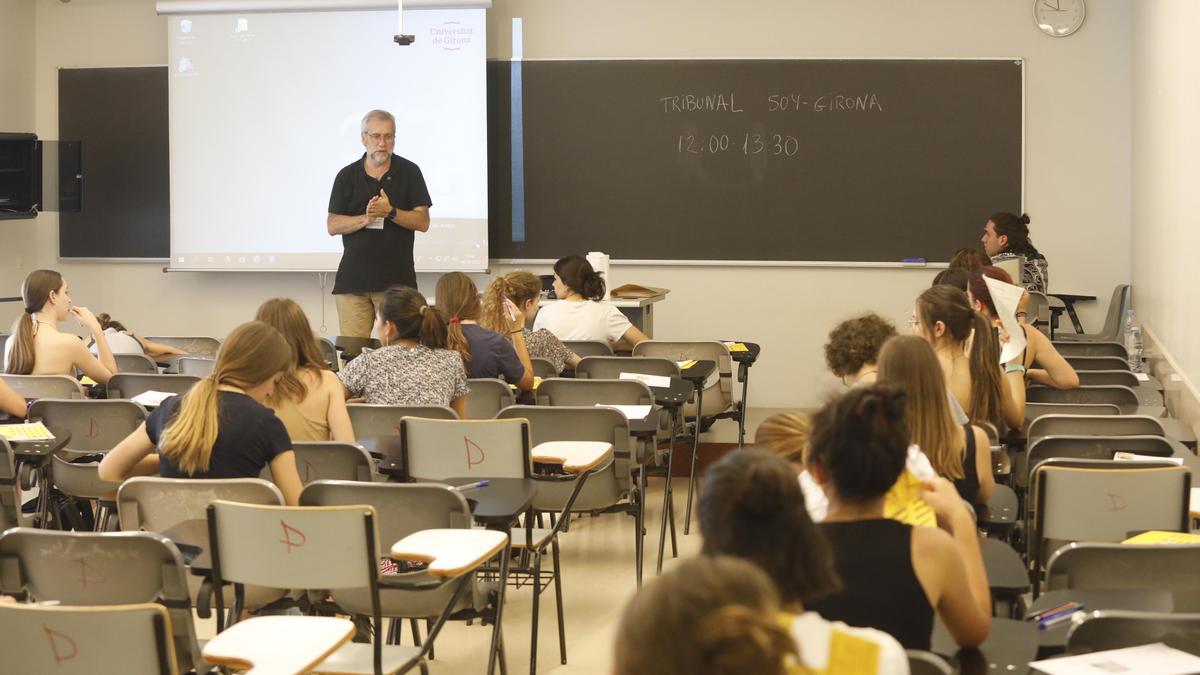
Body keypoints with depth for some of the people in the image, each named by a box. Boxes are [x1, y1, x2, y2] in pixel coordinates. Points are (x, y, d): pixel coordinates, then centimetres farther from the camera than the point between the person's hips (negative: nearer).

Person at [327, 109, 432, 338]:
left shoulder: (409, 172, 6)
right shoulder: (347, 176, 9)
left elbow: (423, 222, 2)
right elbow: (332, 225, 5)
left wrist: (390, 212, -15)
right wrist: (365, 219, -13)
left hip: (396, 278, -1)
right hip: (353, 276, 1)